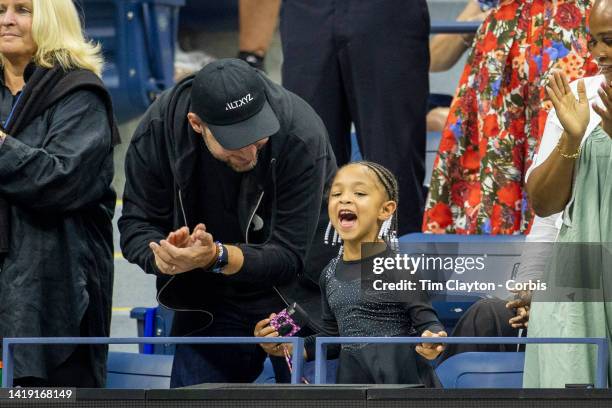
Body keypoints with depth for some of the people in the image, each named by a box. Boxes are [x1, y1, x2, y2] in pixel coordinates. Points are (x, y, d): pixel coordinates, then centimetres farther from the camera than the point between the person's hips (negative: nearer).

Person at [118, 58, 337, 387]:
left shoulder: (302, 134, -30)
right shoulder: (158, 129, -21)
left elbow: (289, 254, -28)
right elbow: (136, 225, -12)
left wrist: (217, 257, -44)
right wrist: (163, 254, -36)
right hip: (209, 304, 3)